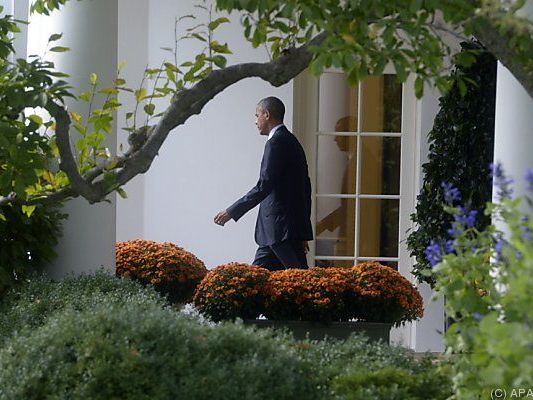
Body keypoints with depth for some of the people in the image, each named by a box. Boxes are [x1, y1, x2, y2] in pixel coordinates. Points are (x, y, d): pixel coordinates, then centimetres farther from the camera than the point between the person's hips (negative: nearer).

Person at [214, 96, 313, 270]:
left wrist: (231, 212, -16)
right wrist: (304, 234, 25)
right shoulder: (292, 142, 19)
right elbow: (305, 188, 22)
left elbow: (264, 186, -20)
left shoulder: (276, 143, -12)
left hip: (281, 229, -10)